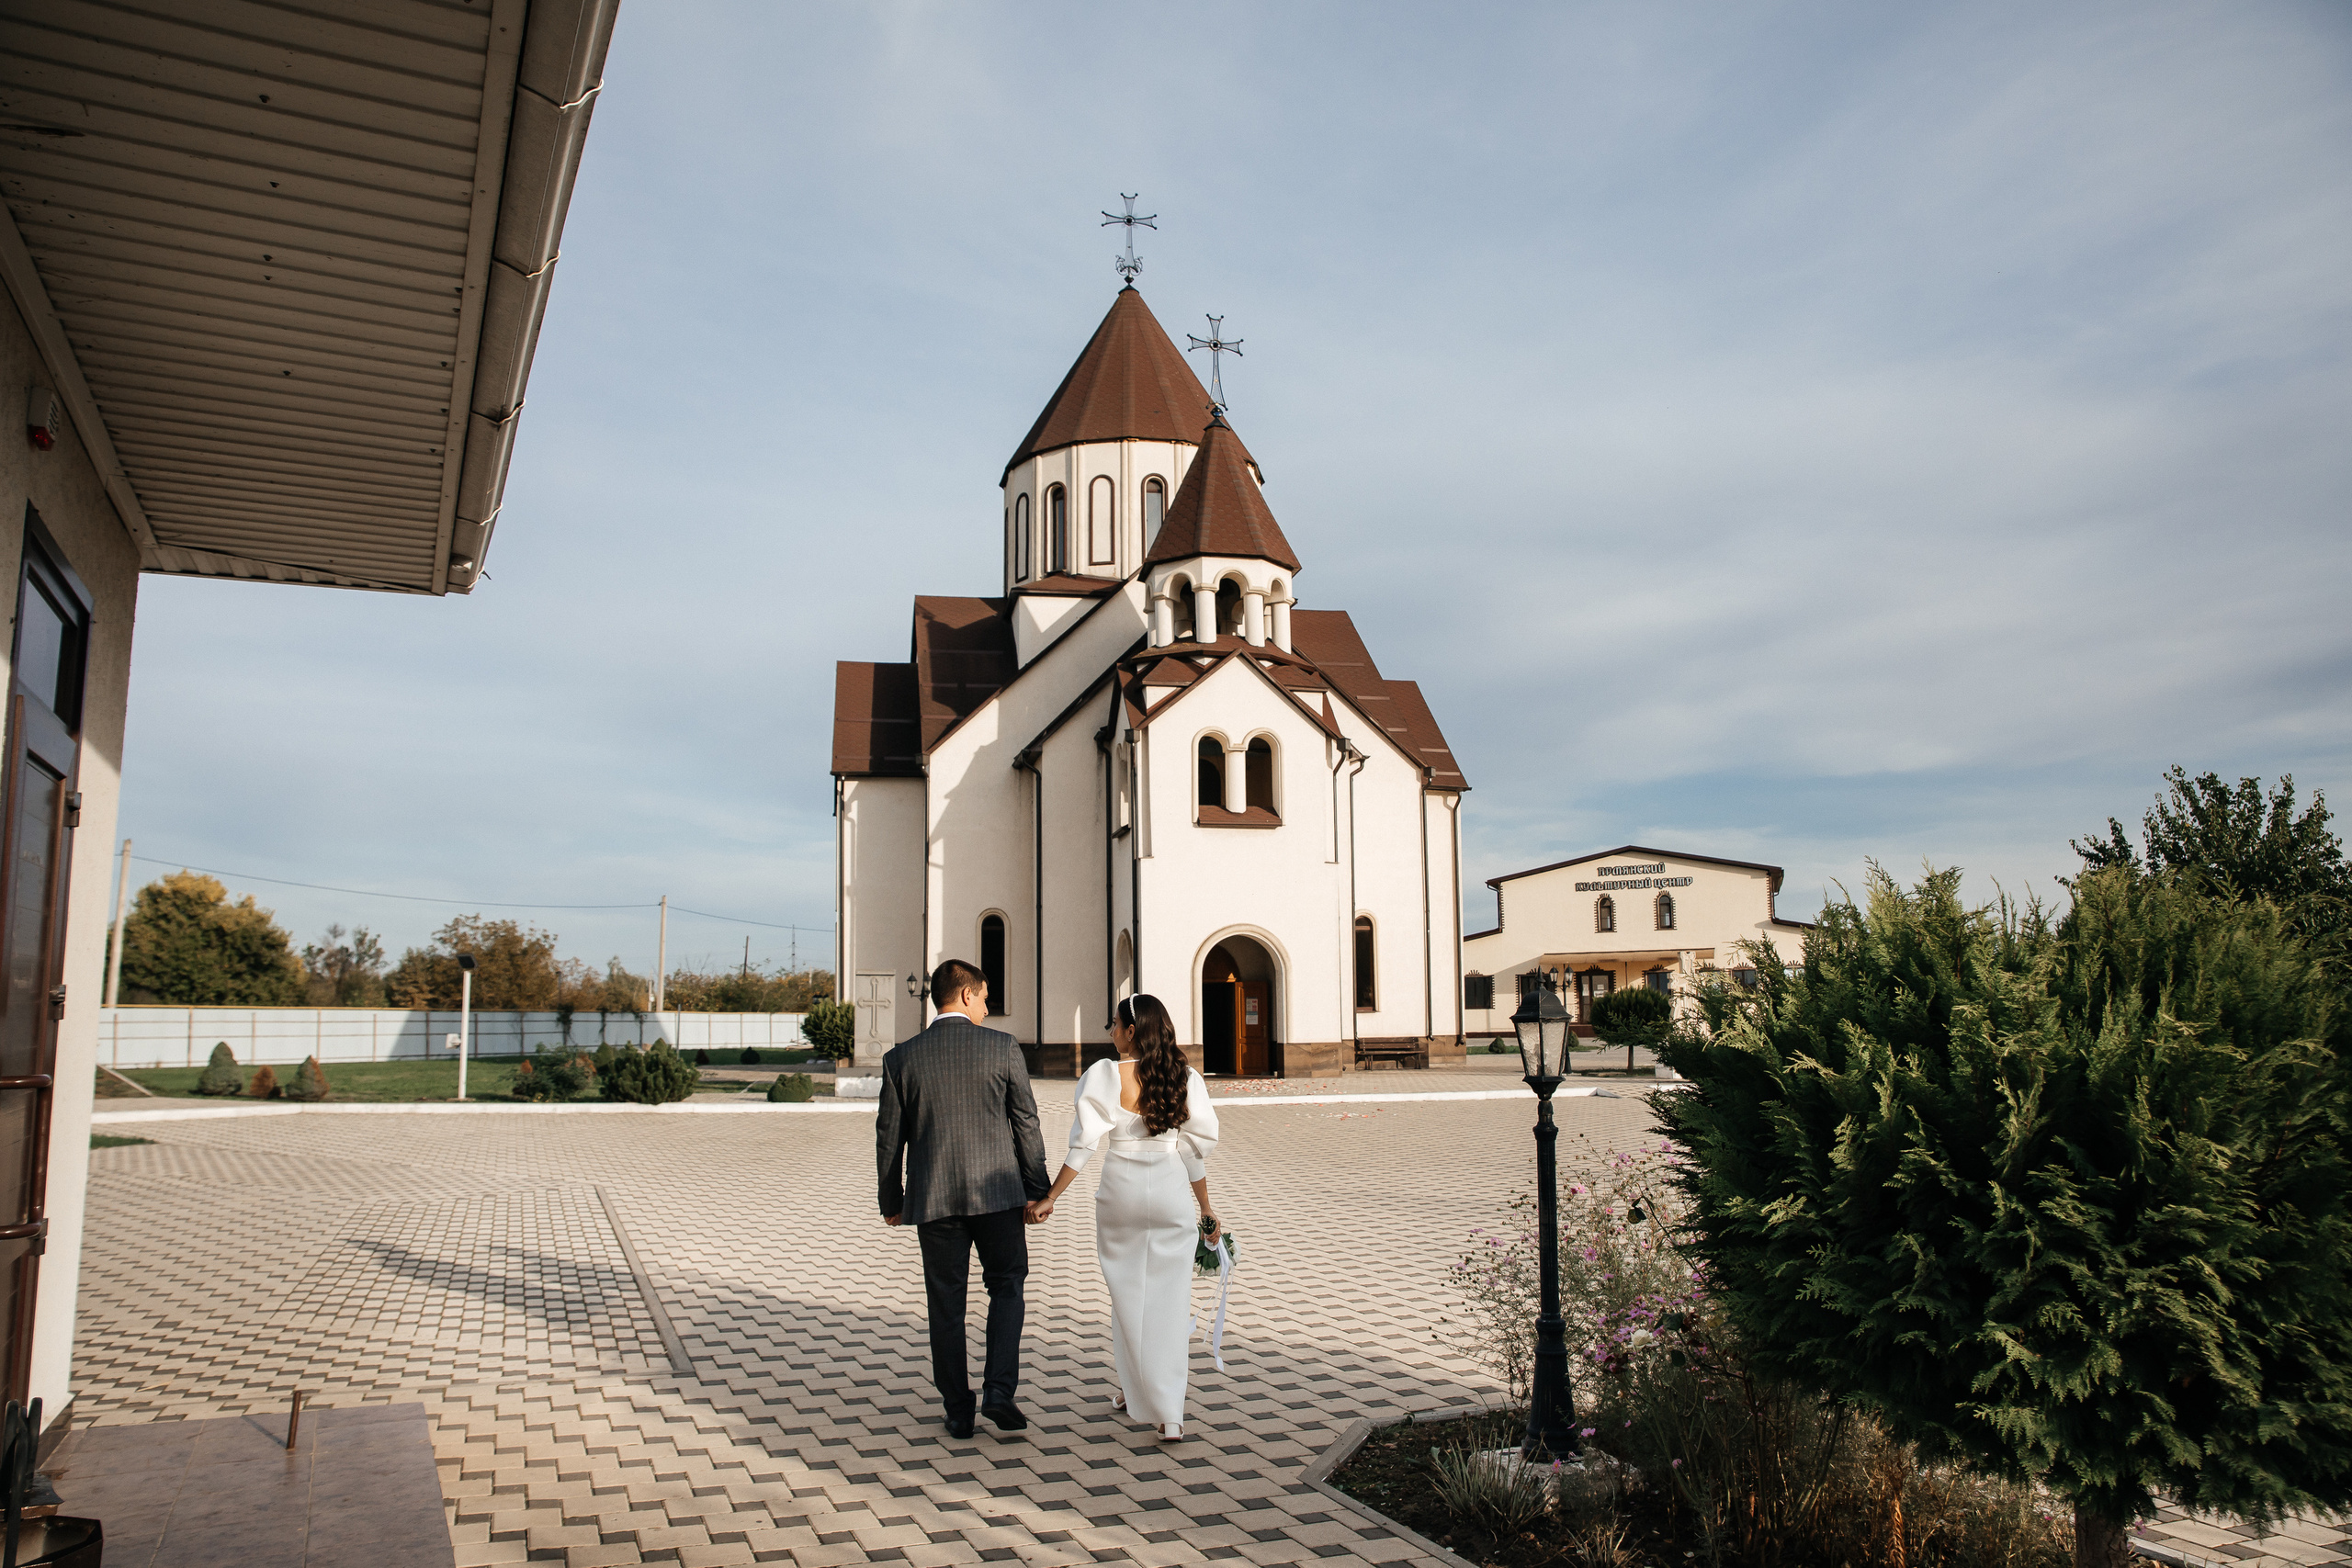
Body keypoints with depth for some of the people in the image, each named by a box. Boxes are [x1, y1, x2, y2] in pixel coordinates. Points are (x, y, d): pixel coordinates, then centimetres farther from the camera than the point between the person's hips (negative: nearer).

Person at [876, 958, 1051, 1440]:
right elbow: (1026, 1124, -3)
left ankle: (958, 1411, 16)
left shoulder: (902, 1058, 0)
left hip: (933, 1198, 1)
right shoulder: (1003, 1048, -4)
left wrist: (892, 1200, 15)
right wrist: (1036, 1189, 6)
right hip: (997, 1192, -1)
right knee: (1006, 1287, 15)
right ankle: (999, 1389, 2)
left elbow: (889, 1135, 4)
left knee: (946, 1305, 10)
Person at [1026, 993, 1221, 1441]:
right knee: (1169, 1300, 4)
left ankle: (1134, 1393, 29)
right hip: (1171, 1191, 1)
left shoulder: (1104, 1076, -8)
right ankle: (1169, 1415, 0)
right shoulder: (1184, 1079, -1)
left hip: (1121, 1190, -1)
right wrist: (1207, 1209, 12)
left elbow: (1083, 1145, -9)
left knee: (1127, 1295, 16)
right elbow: (1195, 1151, 2)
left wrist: (1049, 1198, -1)